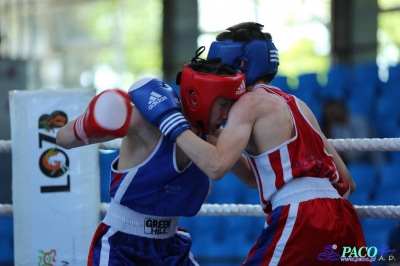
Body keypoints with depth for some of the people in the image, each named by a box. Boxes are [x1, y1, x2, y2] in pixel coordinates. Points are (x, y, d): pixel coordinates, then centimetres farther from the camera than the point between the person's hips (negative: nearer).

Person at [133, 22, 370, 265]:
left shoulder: (250, 102, 3)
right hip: (341, 215, 8)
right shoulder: (296, 104, 26)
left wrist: (170, 119, -6)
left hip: (300, 219, -8)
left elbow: (216, 166, -14)